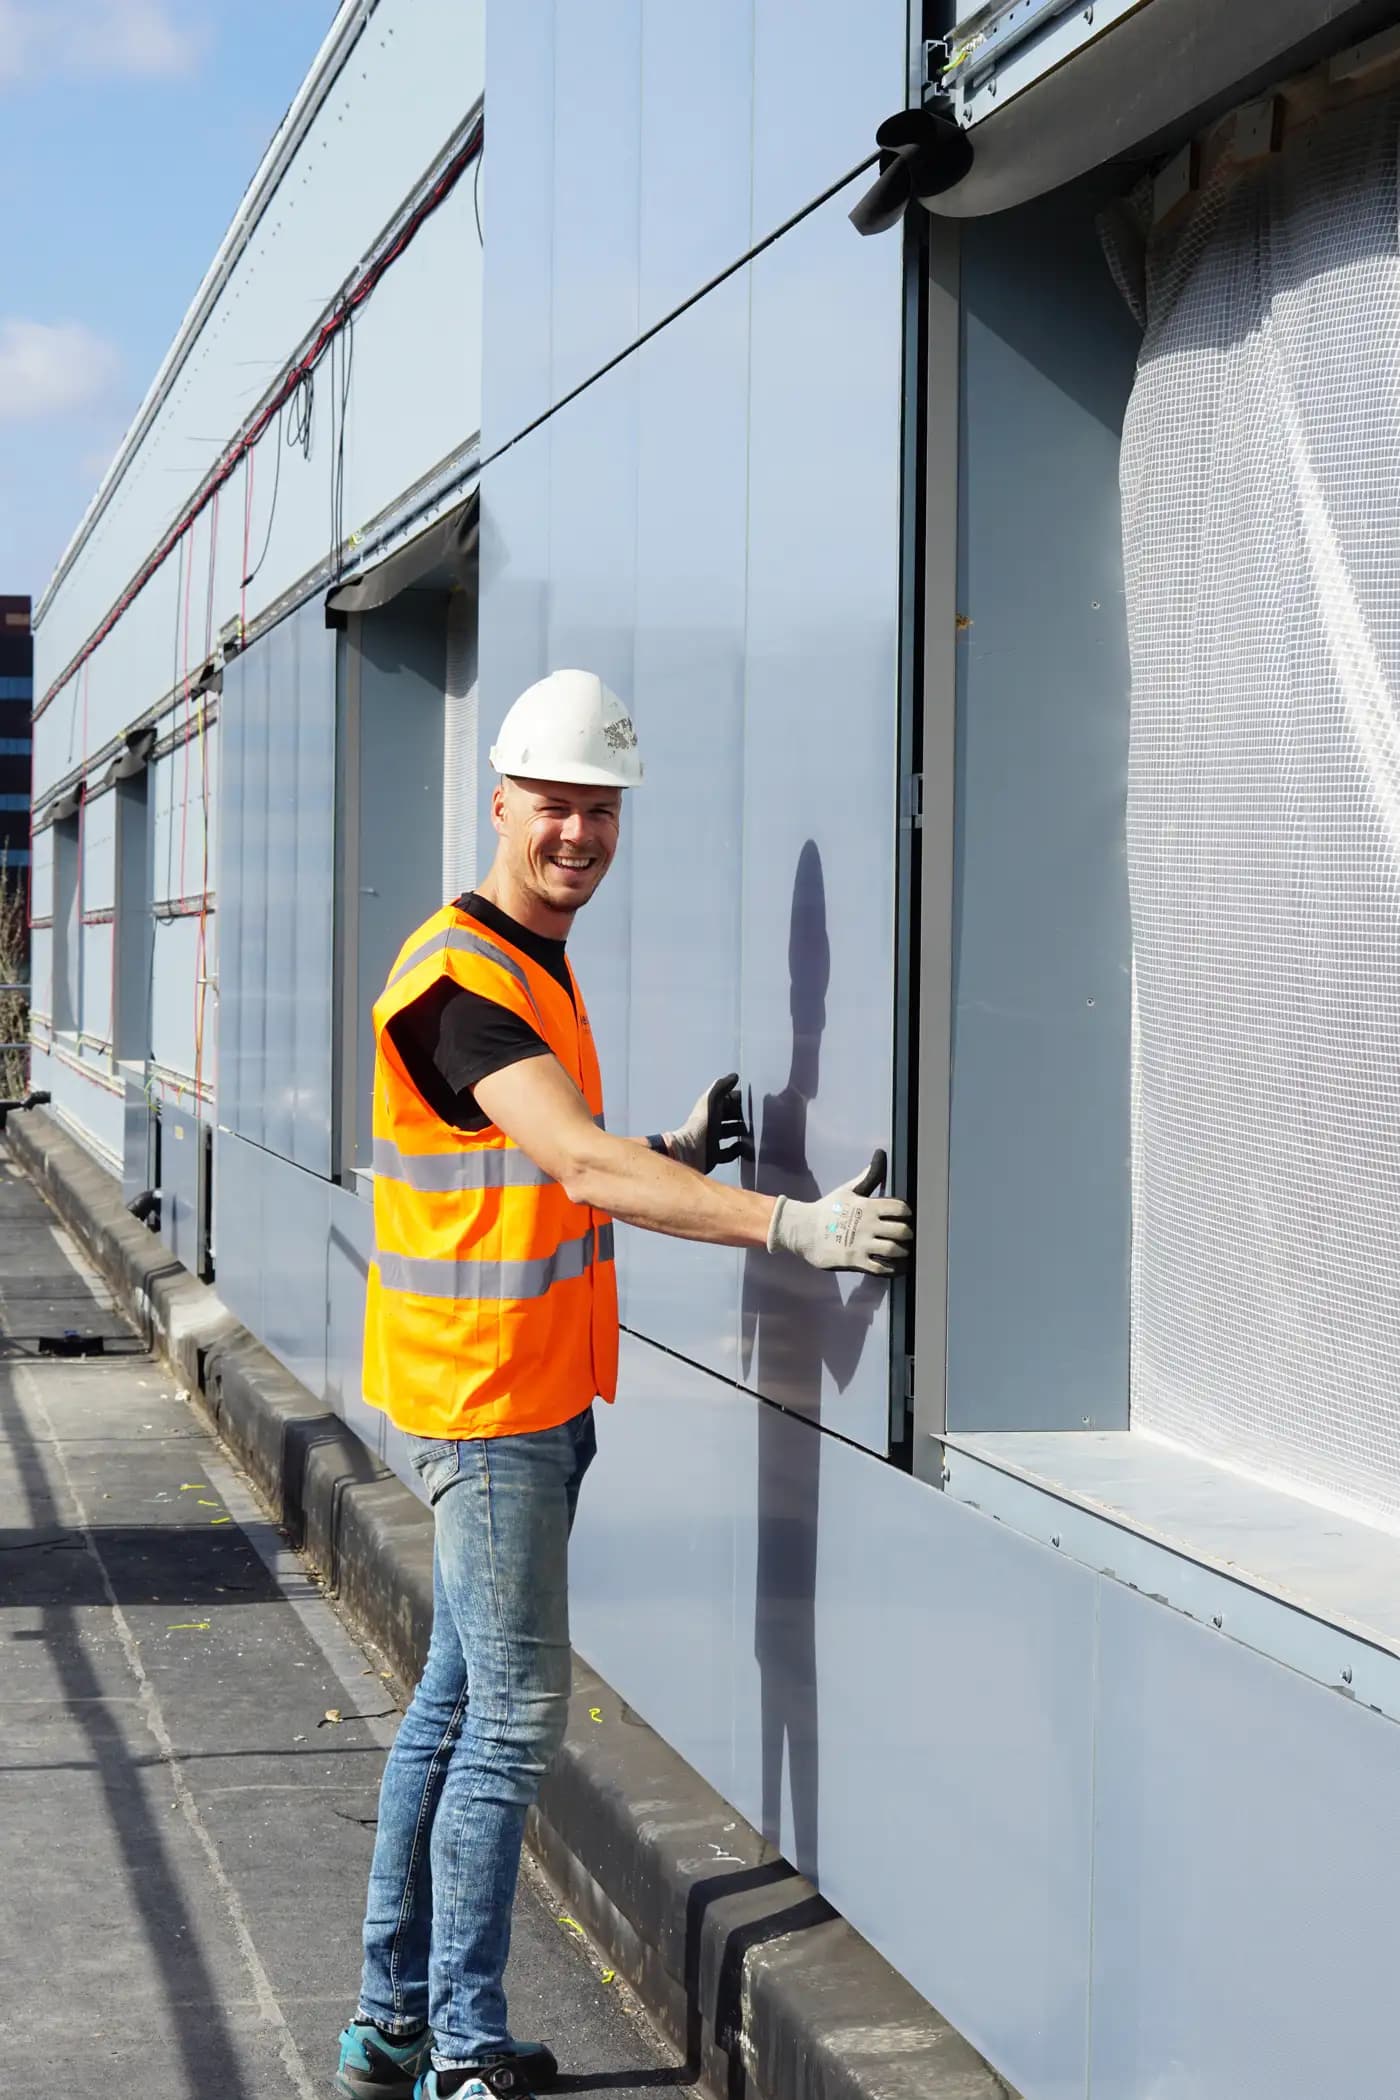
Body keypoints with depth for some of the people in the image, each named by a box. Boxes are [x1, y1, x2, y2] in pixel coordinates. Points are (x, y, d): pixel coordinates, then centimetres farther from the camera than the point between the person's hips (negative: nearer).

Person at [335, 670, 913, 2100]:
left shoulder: (535, 962, 15)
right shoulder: (460, 975, -18)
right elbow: (583, 1170, -28)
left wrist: (676, 1153, 3)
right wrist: (790, 1225, -33)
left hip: (538, 1392, 10)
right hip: (485, 1396, -10)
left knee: (457, 1702, 14)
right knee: (515, 1718, -5)